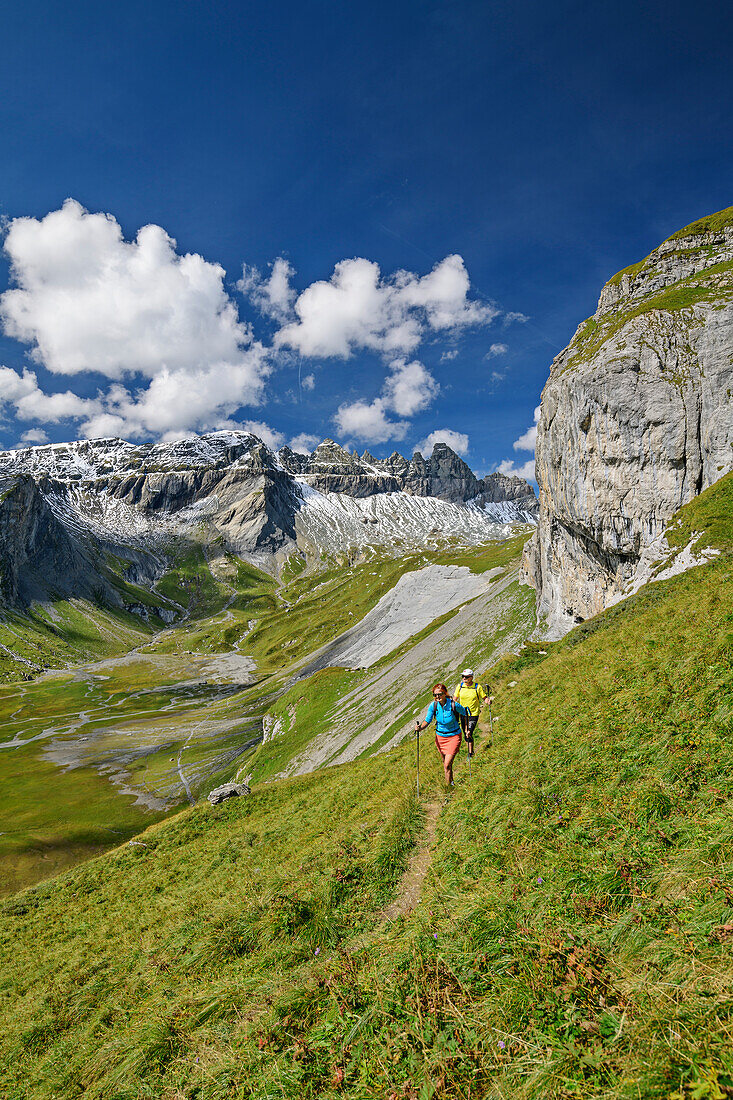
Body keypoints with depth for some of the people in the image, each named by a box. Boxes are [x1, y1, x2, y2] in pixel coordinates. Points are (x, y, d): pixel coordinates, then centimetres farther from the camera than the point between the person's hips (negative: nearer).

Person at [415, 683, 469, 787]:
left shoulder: (453, 705, -23)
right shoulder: (433, 705, -14)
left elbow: (466, 713, -5)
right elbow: (427, 721, -8)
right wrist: (420, 727, -27)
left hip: (454, 736, -4)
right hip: (440, 736, 4)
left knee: (447, 765, -12)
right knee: (445, 763, 18)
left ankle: (448, 786, 5)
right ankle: (451, 782, 41)